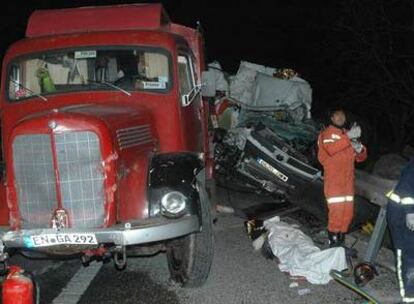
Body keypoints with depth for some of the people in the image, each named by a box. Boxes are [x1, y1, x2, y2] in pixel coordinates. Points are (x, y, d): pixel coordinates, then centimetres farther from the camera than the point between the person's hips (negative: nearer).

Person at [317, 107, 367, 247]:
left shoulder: (350, 136, 20)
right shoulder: (327, 133, -1)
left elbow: (360, 157, 17)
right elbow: (331, 148, -23)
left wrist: (360, 149, -6)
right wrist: (348, 136, -32)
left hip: (347, 180, 6)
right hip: (333, 180, -6)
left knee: (348, 212, 5)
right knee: (336, 211, -14)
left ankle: (341, 240, 17)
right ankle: (333, 241, -3)